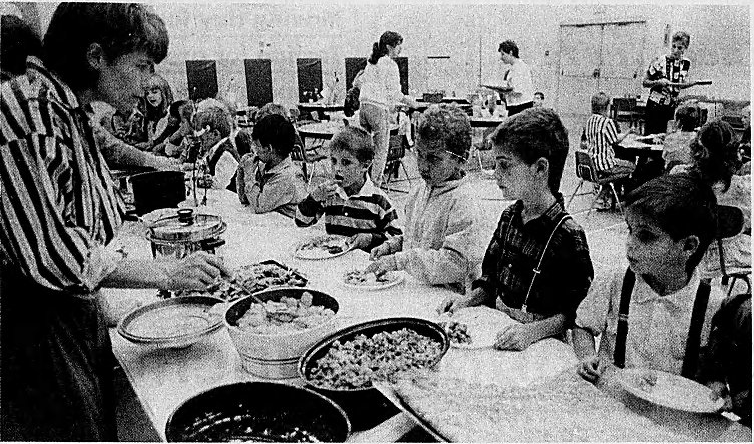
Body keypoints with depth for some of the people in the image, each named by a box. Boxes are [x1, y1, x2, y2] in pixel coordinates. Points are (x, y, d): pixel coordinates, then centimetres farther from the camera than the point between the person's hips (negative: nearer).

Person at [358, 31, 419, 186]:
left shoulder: (371, 62, 14)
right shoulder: (390, 64, -9)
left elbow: (360, 82, 21)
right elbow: (393, 92, -13)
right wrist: (410, 102, -1)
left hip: (363, 105, 8)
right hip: (379, 108, -8)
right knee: (381, 149, 2)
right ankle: (375, 183, 3)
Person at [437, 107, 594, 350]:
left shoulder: (567, 236, -17)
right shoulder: (509, 217, 5)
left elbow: (576, 314, -13)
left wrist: (534, 330, -25)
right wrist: (468, 300, 0)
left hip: (542, 348, -6)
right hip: (497, 333, 6)